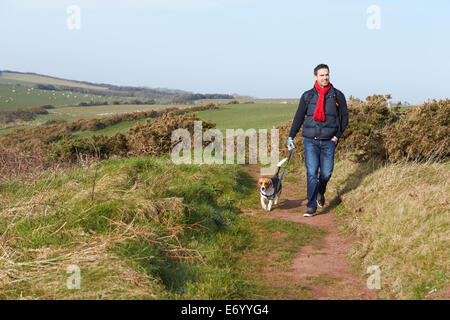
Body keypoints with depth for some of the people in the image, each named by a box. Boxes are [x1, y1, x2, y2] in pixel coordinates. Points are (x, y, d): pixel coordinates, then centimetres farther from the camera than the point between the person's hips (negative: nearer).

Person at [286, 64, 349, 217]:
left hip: (328, 141, 0)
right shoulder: (307, 96, 7)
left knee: (326, 173, 4)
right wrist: (291, 137, 9)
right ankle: (311, 207, -5)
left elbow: (344, 117, 11)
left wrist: (338, 135, 0)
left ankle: (320, 192, 37)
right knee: (311, 173, -8)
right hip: (310, 141, 0)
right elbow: (299, 117, 13)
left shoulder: (337, 95, 5)